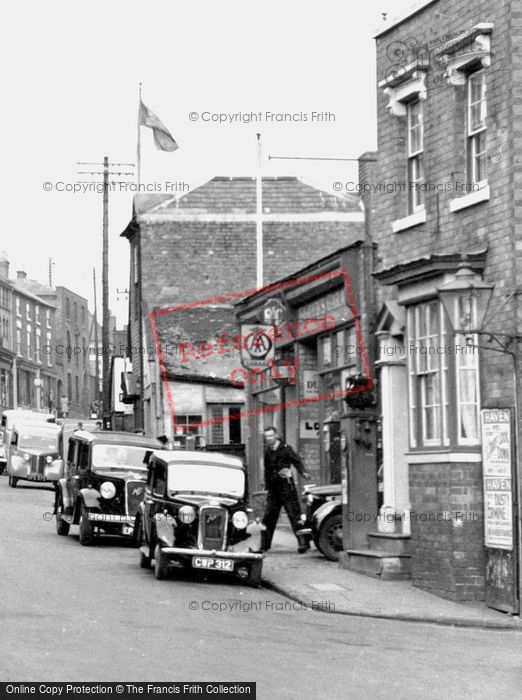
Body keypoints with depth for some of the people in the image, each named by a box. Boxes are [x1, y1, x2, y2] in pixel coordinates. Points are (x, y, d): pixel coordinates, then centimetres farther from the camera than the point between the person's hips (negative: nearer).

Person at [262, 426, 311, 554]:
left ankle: (303, 542, -9)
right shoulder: (267, 452, 13)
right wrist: (267, 488, 17)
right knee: (268, 516, 6)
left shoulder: (285, 449, -4)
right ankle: (264, 545, 14)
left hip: (286, 486, -6)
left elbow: (297, 461, -9)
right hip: (273, 488, 6)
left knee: (294, 515, -9)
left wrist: (303, 472, -27)